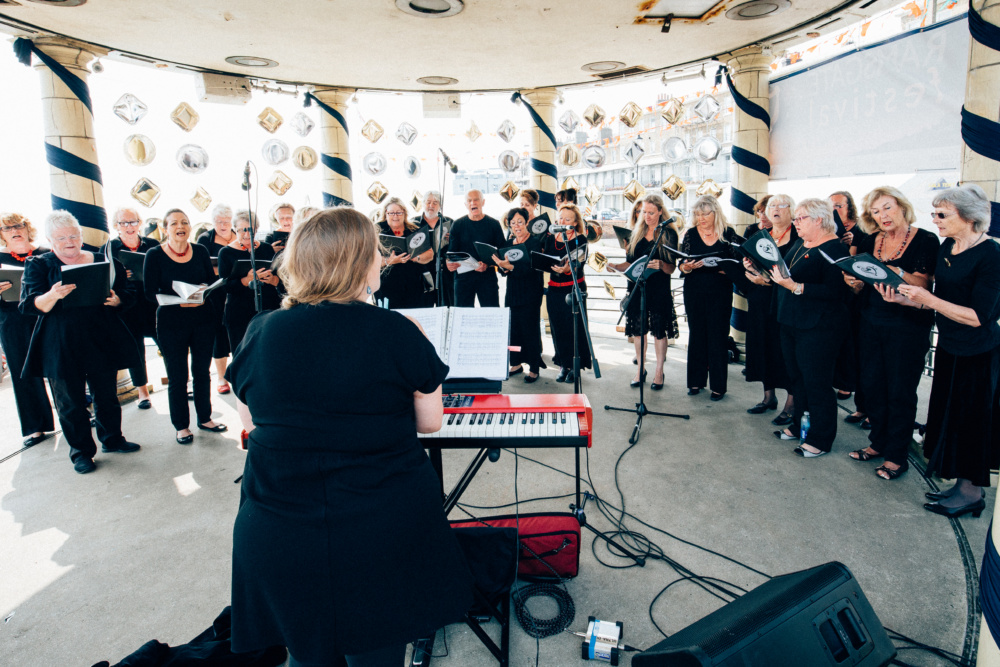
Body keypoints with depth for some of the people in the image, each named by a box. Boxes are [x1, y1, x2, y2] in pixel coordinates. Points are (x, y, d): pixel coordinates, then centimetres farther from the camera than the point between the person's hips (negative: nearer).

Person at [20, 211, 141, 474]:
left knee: (107, 394, 12)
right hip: (61, 346, -1)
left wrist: (116, 299, -16)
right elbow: (30, 305, -9)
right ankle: (81, 452, 21)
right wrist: (52, 296, -30)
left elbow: (128, 294, 7)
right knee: (70, 402, 6)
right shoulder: (38, 266, 3)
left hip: (102, 341, 2)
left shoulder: (104, 261, 8)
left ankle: (112, 439, 31)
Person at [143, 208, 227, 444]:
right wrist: (179, 301, -23)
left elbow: (213, 281, 6)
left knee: (202, 371, 12)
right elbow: (150, 292, -8)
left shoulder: (200, 251, 4)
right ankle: (181, 426, 18)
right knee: (177, 376, 4)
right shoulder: (155, 255, -5)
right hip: (171, 322, -3)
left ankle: (205, 418, 28)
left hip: (204, 318, 3)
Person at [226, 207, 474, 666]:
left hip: (279, 538, 3)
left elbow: (251, 425, 10)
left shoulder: (259, 333, -2)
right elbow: (430, 423, 0)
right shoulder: (399, 333, -12)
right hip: (383, 533, -2)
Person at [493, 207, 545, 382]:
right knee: (512, 327, 5)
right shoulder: (508, 243, 12)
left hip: (530, 294, -5)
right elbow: (503, 271, 10)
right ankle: (516, 363, 19)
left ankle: (534, 368, 6)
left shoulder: (535, 243, -6)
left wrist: (510, 266, -32)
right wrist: (504, 268, -13)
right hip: (512, 292, 5)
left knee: (530, 329, -3)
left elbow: (531, 268, -19)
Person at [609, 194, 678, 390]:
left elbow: (671, 269, -5)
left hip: (659, 289, -3)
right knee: (637, 328, 7)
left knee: (659, 330, 1)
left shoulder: (669, 234, 0)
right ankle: (640, 369, 21)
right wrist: (613, 266, -6)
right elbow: (629, 263, 11)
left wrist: (660, 265, -26)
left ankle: (659, 371, 14)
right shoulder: (637, 233, 10)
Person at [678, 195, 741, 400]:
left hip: (720, 292, -1)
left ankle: (718, 385, 10)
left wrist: (725, 269, -17)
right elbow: (681, 264, 3)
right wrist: (687, 267, -18)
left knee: (718, 336, 1)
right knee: (696, 334, 8)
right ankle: (696, 381, 19)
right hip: (694, 292, 2)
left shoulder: (728, 233, 1)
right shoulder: (690, 234, 4)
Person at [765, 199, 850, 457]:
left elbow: (833, 292, -24)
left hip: (818, 327, -9)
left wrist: (795, 286, -29)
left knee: (817, 382, 1)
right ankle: (799, 426, 33)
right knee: (797, 377, 18)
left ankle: (820, 439, 14)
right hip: (791, 323, 9)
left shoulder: (834, 249, -14)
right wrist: (775, 275, 1)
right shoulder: (798, 245, 13)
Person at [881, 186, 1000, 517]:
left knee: (970, 420, 4)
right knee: (951, 416, 15)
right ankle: (962, 485, 29)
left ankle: (972, 493, 20)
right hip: (949, 347, 8)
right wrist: (902, 298, -3)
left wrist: (928, 299, -24)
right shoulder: (947, 247, 4)